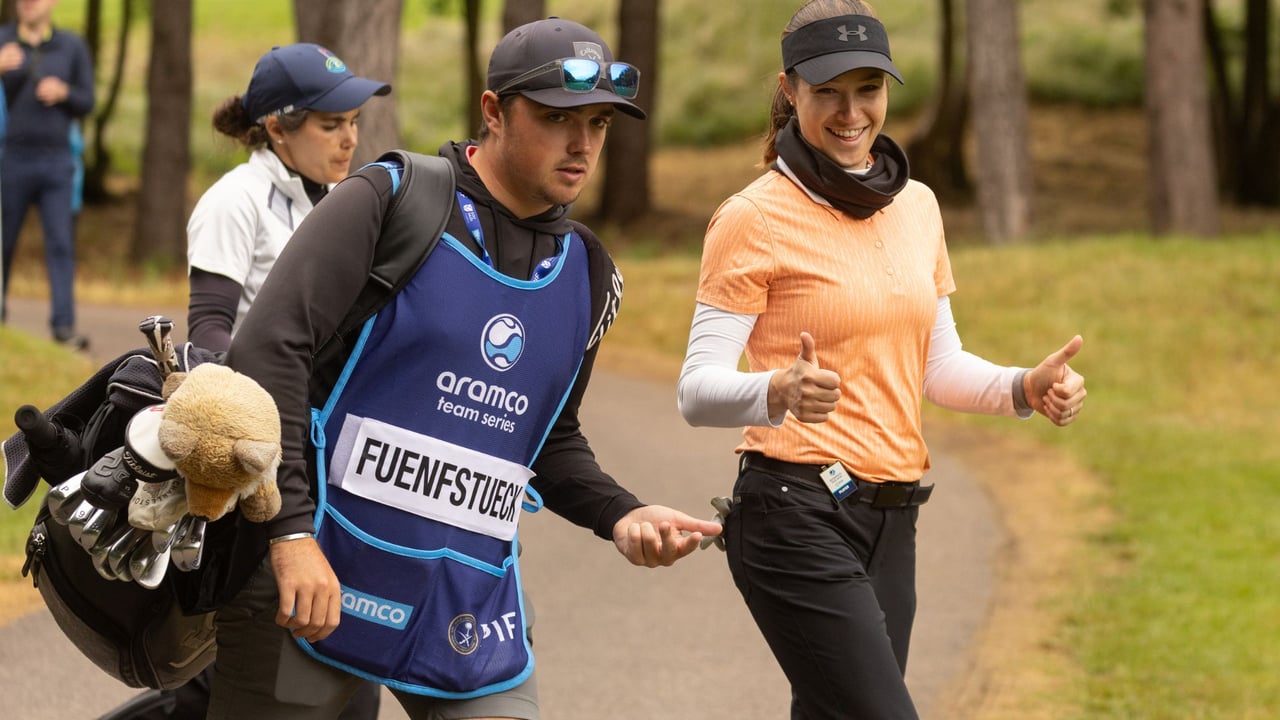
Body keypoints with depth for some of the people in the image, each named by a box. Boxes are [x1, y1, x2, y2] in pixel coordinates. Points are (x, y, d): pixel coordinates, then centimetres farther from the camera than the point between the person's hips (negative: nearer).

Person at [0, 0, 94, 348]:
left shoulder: (72, 47, 7)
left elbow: (87, 103, 10)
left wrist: (64, 93, -11)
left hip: (56, 162, 1)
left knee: (61, 244, -6)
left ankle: (63, 324, -9)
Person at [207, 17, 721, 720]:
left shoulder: (586, 275, 13)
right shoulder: (392, 198, -6)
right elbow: (266, 352, -15)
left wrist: (621, 516, 4)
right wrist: (292, 533, -24)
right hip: (318, 577, -5)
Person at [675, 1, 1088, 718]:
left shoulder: (916, 206, 12)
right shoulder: (754, 218, -8)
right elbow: (697, 389, -13)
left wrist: (1024, 389, 0)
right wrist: (778, 392, -34)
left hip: (891, 520, 7)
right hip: (797, 518, -7)